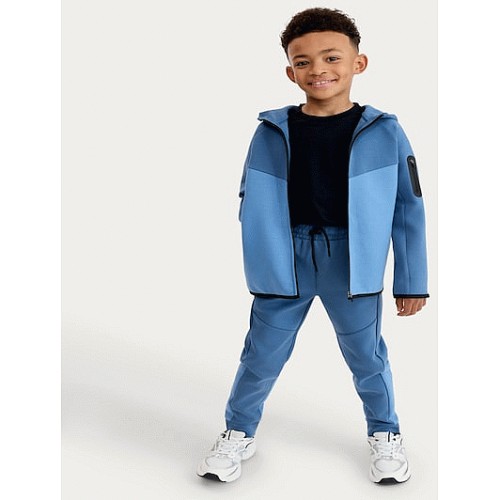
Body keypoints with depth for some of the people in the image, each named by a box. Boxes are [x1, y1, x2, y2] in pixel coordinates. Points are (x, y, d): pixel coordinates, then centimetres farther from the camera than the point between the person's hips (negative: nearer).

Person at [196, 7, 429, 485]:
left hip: (352, 263, 0)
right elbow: (252, 204, 4)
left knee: (366, 355, 16)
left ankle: (385, 435, 40)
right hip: (285, 262, 1)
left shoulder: (383, 132, -7)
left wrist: (411, 282, 1)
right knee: (262, 354, 12)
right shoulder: (271, 131, -4)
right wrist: (261, 262, 3)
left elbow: (408, 210, -1)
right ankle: (238, 433, 35)